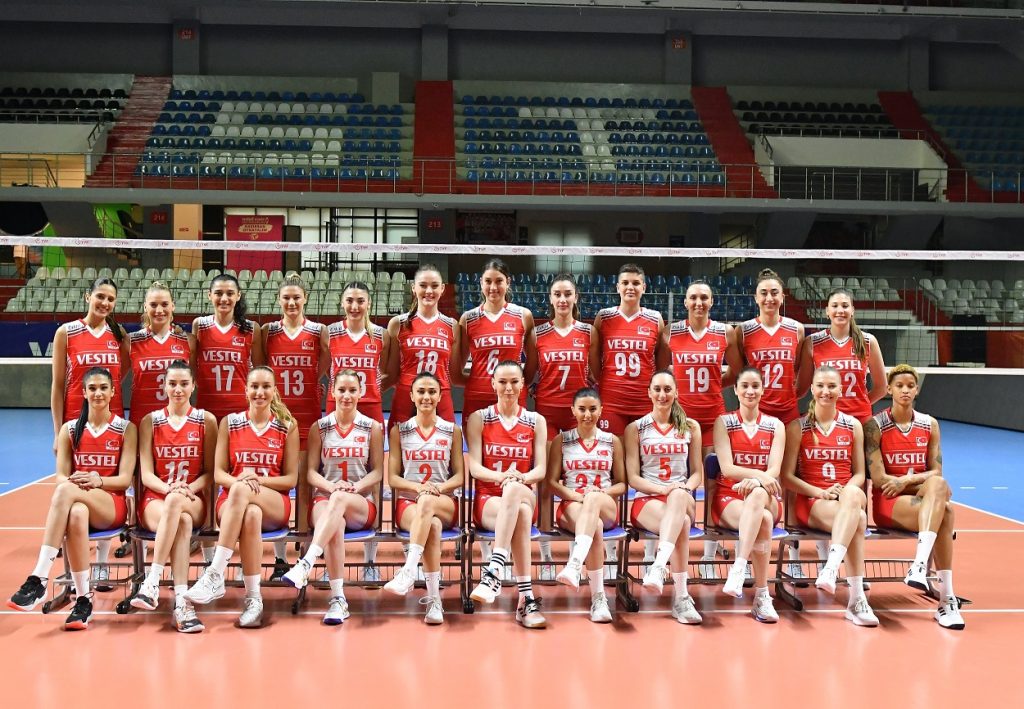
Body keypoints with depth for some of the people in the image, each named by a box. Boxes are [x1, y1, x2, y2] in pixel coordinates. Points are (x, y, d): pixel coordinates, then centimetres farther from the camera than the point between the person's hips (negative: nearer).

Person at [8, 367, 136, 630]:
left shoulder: (126, 429, 6)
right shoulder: (70, 429, 14)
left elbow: (125, 479, -1)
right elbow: (61, 476, 6)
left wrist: (97, 481, -21)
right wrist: (72, 480, -18)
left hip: (112, 505, -2)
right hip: (77, 501, 2)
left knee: (65, 491, -37)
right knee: (76, 515, -40)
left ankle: (38, 579, -41)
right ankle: (83, 598, -33)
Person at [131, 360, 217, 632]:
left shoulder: (206, 420, 8)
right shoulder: (150, 421, 9)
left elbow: (210, 472, 5)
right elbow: (146, 473, 2)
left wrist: (188, 489, -16)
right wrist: (168, 487, -20)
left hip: (194, 501, 0)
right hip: (155, 499, 0)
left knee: (176, 503, -40)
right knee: (182, 522, -37)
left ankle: (152, 582, -43)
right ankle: (181, 603, -48)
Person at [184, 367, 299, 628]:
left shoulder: (287, 426, 8)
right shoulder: (230, 423, 11)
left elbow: (291, 479, 4)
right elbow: (218, 474, 7)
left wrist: (257, 480, -14)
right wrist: (239, 480, -17)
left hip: (275, 505, -1)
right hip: (232, 501, 1)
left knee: (241, 491, -38)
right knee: (251, 514, -39)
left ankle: (215, 575, -38)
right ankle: (253, 598, -35)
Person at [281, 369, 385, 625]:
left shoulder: (373, 428, 9)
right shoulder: (319, 428, 9)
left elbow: (377, 471, 7)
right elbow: (311, 472, 7)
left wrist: (355, 486, -13)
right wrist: (331, 485, -15)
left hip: (361, 505, 0)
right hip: (324, 499, 0)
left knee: (340, 500, -39)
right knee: (335, 523, -38)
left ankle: (305, 565, -50)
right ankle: (338, 599, -42)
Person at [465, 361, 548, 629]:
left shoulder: (536, 421, 12)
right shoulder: (479, 419, 8)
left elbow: (540, 469, 4)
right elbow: (474, 467, -2)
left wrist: (520, 478, -20)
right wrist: (500, 476, -24)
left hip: (524, 496, 1)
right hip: (488, 499, -1)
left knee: (514, 490, -40)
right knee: (519, 514, -39)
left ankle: (494, 571, -50)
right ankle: (527, 598, -47)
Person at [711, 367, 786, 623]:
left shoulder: (776, 426, 11)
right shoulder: (724, 422, 7)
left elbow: (774, 470, -2)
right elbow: (727, 468, -6)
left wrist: (756, 482, -25)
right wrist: (759, 474, -23)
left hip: (767, 499, 1)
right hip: (729, 497, -1)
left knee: (757, 494, -39)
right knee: (763, 520, -37)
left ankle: (738, 570, -48)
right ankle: (761, 596, -39)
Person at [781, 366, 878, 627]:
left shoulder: (853, 426, 12)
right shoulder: (797, 427, 5)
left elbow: (859, 474, 12)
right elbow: (787, 477, 1)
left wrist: (845, 491, -11)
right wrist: (820, 492, -14)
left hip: (847, 497, 2)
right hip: (810, 501, -2)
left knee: (854, 495, -40)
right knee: (858, 520, -37)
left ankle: (831, 567, -49)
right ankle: (857, 599, -41)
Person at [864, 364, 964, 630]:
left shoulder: (930, 424, 10)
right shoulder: (875, 426, -3)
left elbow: (936, 472, 7)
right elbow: (879, 479, -10)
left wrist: (906, 481, -12)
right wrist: (930, 487, -11)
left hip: (922, 498, 3)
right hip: (888, 502, -3)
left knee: (938, 486, -34)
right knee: (943, 511, -32)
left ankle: (920, 564, -41)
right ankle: (947, 598, -37)